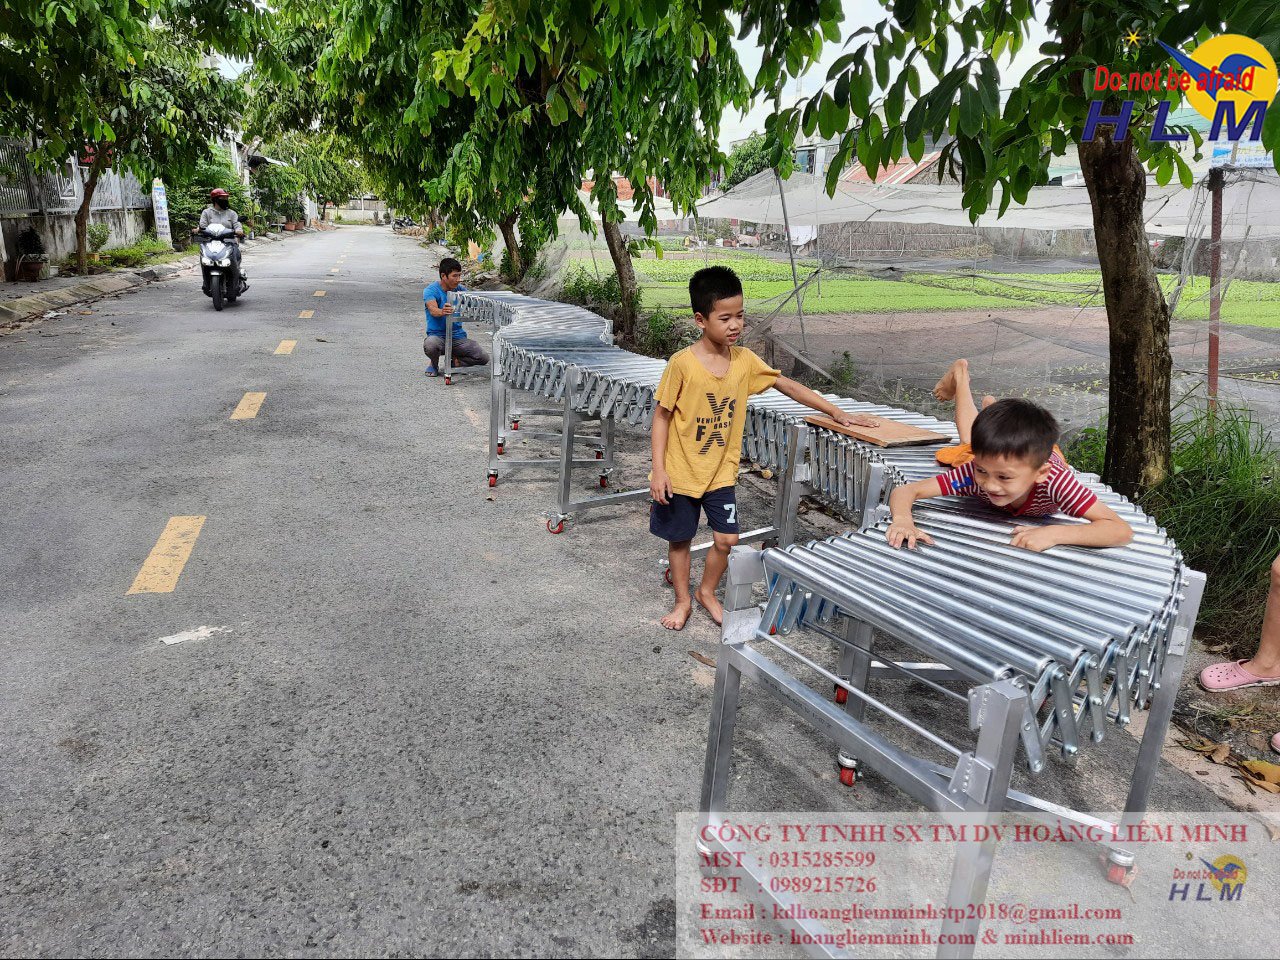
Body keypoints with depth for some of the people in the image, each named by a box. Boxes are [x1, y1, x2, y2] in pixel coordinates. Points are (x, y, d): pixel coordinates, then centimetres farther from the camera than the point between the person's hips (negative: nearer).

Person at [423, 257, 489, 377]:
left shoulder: (460, 289, 5)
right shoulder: (431, 290, -11)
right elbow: (432, 310, -29)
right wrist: (442, 312, -53)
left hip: (458, 336, 4)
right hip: (437, 335, -4)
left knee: (483, 358, -15)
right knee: (430, 345, -39)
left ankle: (454, 361, 13)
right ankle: (434, 364, -1)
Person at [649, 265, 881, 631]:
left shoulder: (745, 360, -5)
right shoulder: (682, 363, -18)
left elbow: (787, 385, 4)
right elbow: (662, 415, -12)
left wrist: (837, 413, 3)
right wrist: (659, 469, -14)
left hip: (721, 471, 4)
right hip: (680, 471, -3)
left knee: (726, 539, 4)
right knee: (680, 538, 10)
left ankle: (707, 592, 31)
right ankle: (683, 601, 31)